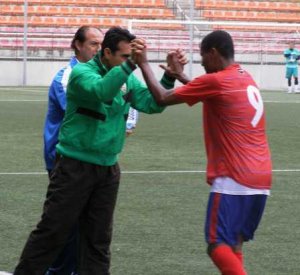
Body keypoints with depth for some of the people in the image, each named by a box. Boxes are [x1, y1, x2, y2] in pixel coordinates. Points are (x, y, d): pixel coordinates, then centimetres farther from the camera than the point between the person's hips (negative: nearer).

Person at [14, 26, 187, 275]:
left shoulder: (127, 80, 6)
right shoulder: (82, 72, -13)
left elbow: (152, 104, -2)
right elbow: (102, 91, -33)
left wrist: (169, 75, -14)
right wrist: (131, 65, -40)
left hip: (108, 168, 6)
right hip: (76, 165, -6)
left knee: (98, 237, 10)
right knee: (52, 230, -2)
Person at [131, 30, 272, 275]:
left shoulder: (215, 81, -10)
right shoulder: (246, 79, 15)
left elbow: (162, 98, -3)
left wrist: (143, 63, 7)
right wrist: (179, 75, 30)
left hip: (234, 179, -8)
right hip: (261, 179, 8)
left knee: (218, 246, -9)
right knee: (234, 244, 16)